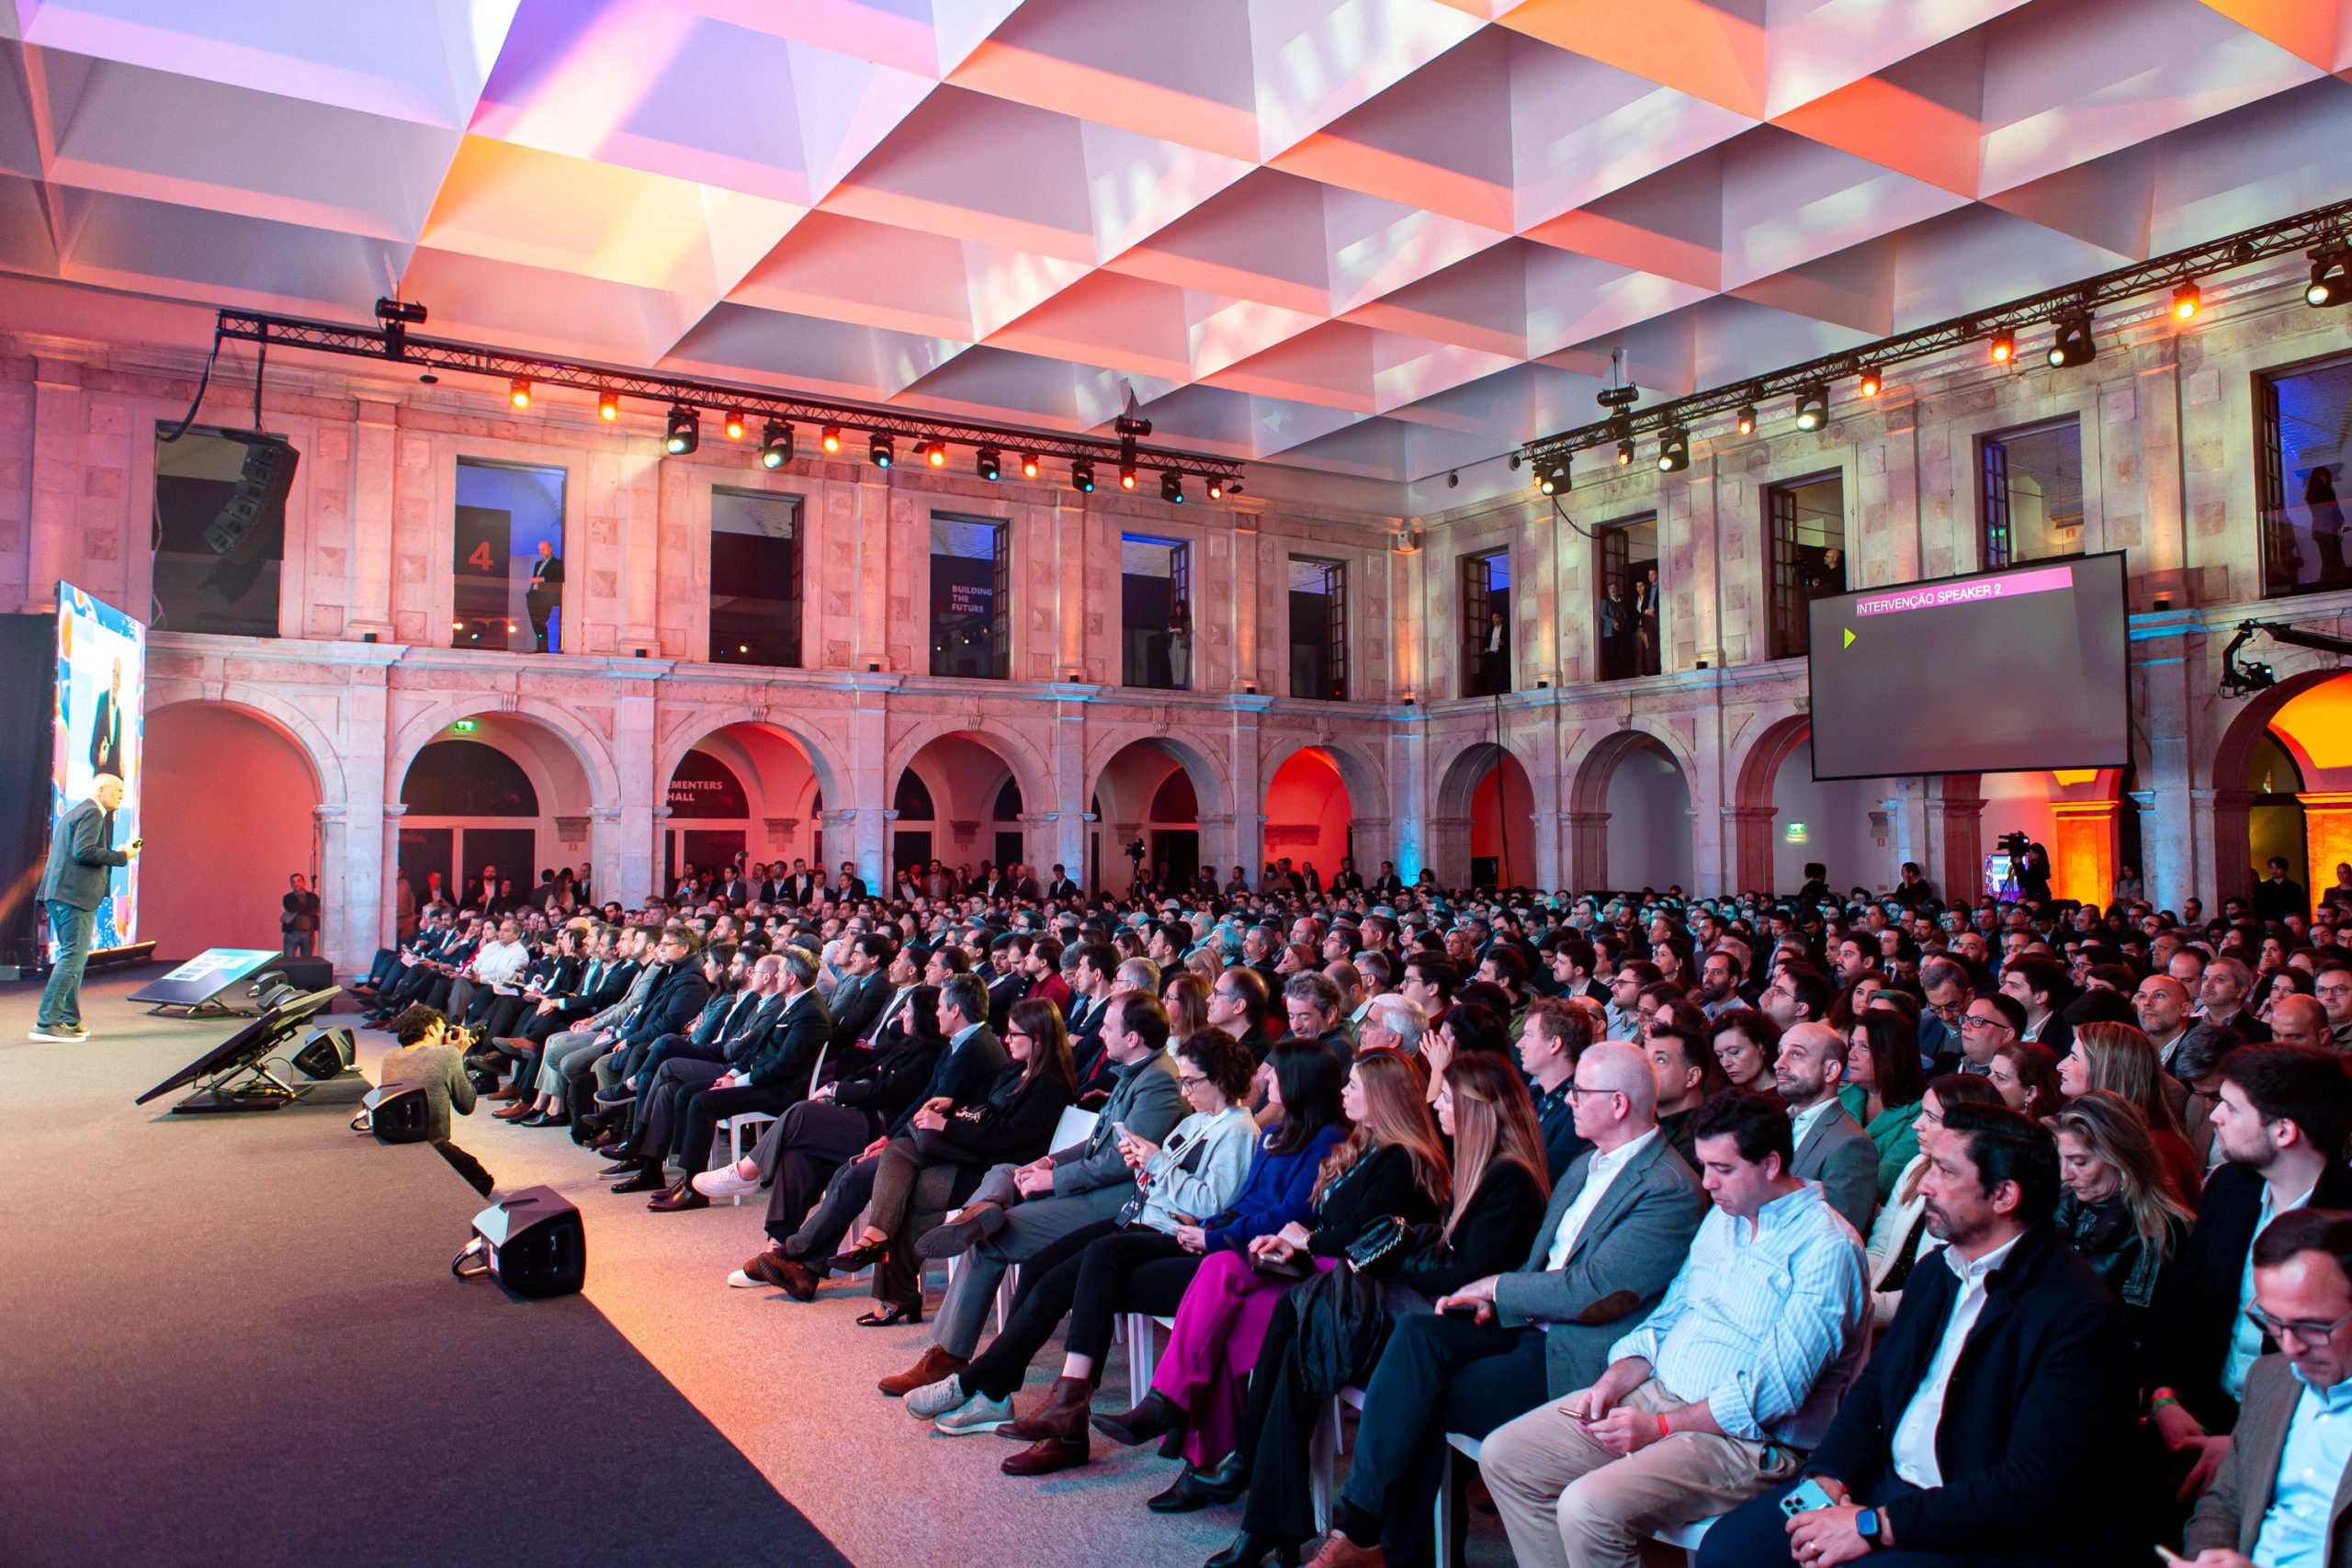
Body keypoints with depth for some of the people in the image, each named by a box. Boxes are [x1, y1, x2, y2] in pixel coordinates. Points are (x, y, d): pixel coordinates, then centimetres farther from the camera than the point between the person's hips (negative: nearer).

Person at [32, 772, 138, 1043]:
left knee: (74, 956, 15)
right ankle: (46, 1023, -13)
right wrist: (121, 856, -12)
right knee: (73, 956, -11)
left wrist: (113, 854, 17)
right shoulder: (92, 813, -8)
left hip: (59, 894, 11)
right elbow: (84, 851, -20)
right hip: (75, 895, -11)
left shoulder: (72, 814, 24)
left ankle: (69, 1022, 18)